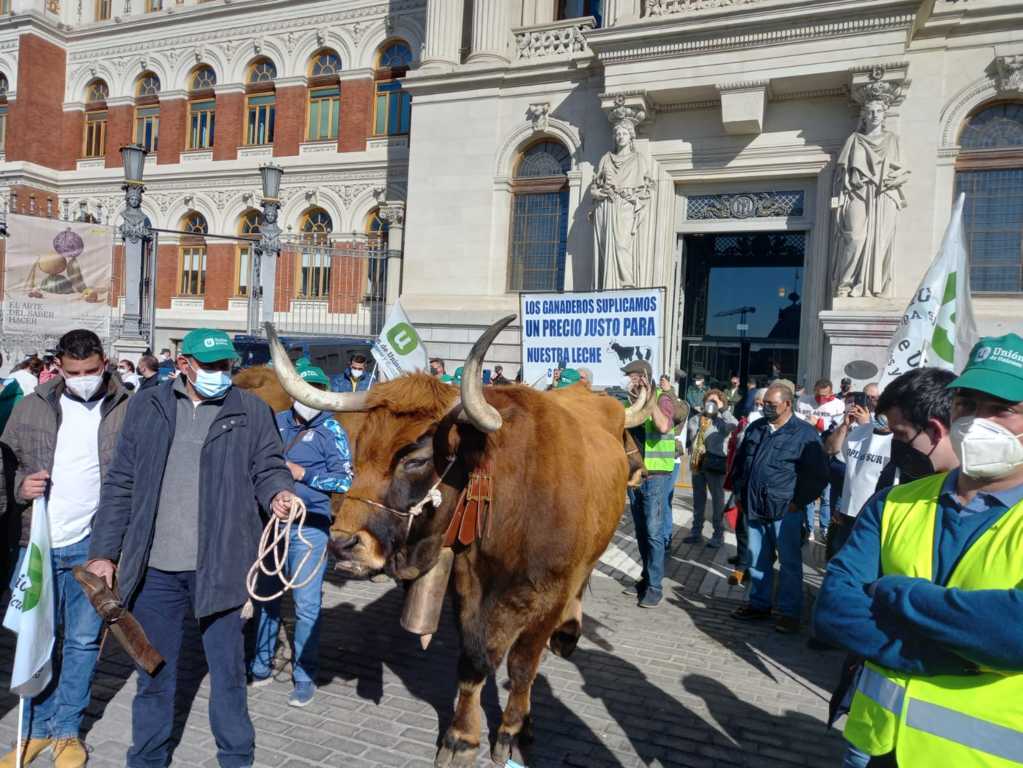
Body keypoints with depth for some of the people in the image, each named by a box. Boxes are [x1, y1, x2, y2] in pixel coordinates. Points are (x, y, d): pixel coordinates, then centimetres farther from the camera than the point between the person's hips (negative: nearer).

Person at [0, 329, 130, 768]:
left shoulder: (128, 412, -4)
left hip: (94, 544, -2)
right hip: (39, 541, 2)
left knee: (83, 640, 8)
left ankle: (67, 730, 25)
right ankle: (37, 727, 29)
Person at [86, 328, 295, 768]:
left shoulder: (251, 411, 0)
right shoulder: (147, 407, 6)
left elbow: (268, 468, 4)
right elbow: (121, 483, 8)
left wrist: (278, 493, -19)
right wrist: (104, 551, 6)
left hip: (218, 567, -1)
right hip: (154, 568, 2)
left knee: (227, 670, 11)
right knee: (154, 672, 16)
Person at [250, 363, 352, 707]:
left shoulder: (331, 430, -4)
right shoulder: (277, 422, 8)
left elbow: (345, 480, -10)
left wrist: (302, 474, -14)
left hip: (309, 527, -5)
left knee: (306, 604, 0)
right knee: (265, 597, 16)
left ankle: (305, 678, 15)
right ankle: (261, 667, 33)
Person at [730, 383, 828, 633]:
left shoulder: (805, 434, -7)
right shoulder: (755, 428, 10)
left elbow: (818, 475, -6)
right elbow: (740, 461, 21)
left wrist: (798, 502, -7)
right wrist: (740, 491, 15)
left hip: (785, 511, -5)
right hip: (754, 508, 6)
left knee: (790, 563, 3)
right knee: (757, 560, 13)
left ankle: (790, 612, 14)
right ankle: (759, 604, 26)